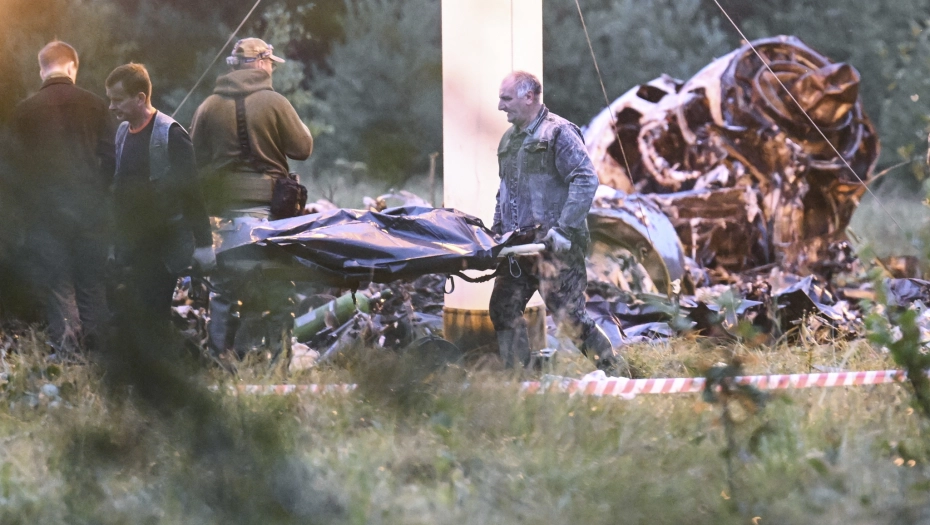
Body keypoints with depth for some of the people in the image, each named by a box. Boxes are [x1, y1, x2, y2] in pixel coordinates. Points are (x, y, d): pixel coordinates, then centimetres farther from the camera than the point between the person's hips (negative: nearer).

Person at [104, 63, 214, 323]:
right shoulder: (123, 133, 10)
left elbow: (192, 191, -13)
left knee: (154, 319, -8)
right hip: (130, 248, 7)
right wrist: (113, 243, 17)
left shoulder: (170, 134, -12)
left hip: (163, 250, -7)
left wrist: (203, 243, -14)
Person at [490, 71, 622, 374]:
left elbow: (586, 181, -17)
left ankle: (613, 370, 0)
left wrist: (563, 229, -22)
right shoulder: (510, 139, 19)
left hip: (553, 246, -9)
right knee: (503, 309, 6)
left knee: (569, 314, -11)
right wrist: (496, 232, 18)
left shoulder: (558, 133, -8)